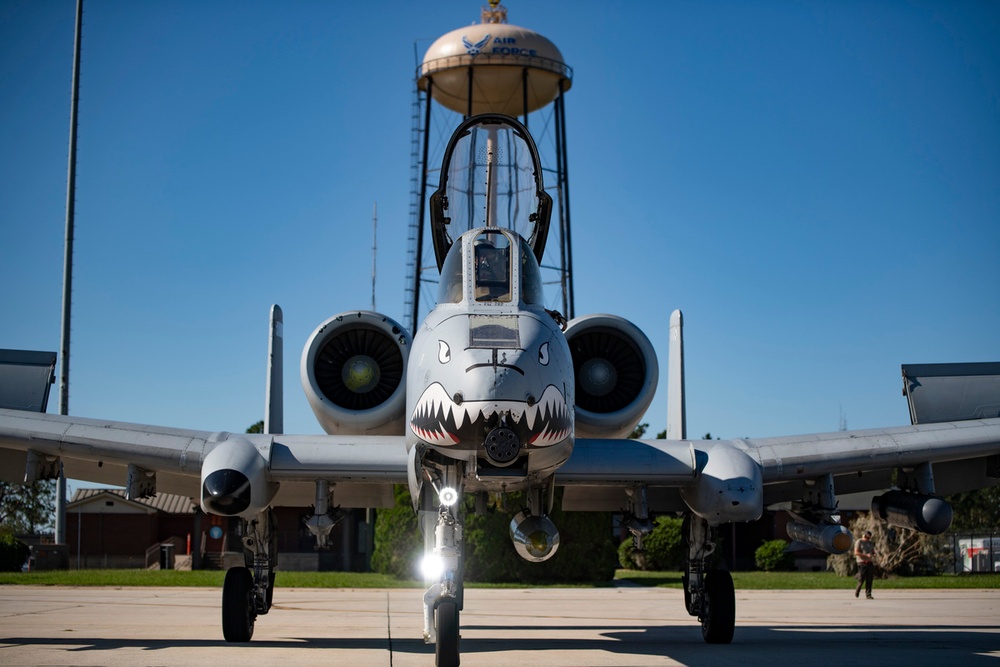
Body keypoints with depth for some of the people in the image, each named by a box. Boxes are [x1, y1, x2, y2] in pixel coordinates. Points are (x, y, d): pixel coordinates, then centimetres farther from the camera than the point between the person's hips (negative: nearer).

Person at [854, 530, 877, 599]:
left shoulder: (871, 543, 18)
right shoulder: (859, 542, 0)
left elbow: (873, 552, 24)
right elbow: (856, 552, -9)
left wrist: (873, 555, -1)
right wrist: (866, 555, -17)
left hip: (870, 562, 5)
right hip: (862, 562, -5)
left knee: (869, 580, -2)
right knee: (861, 579, -5)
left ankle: (868, 594, 0)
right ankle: (857, 591, 19)